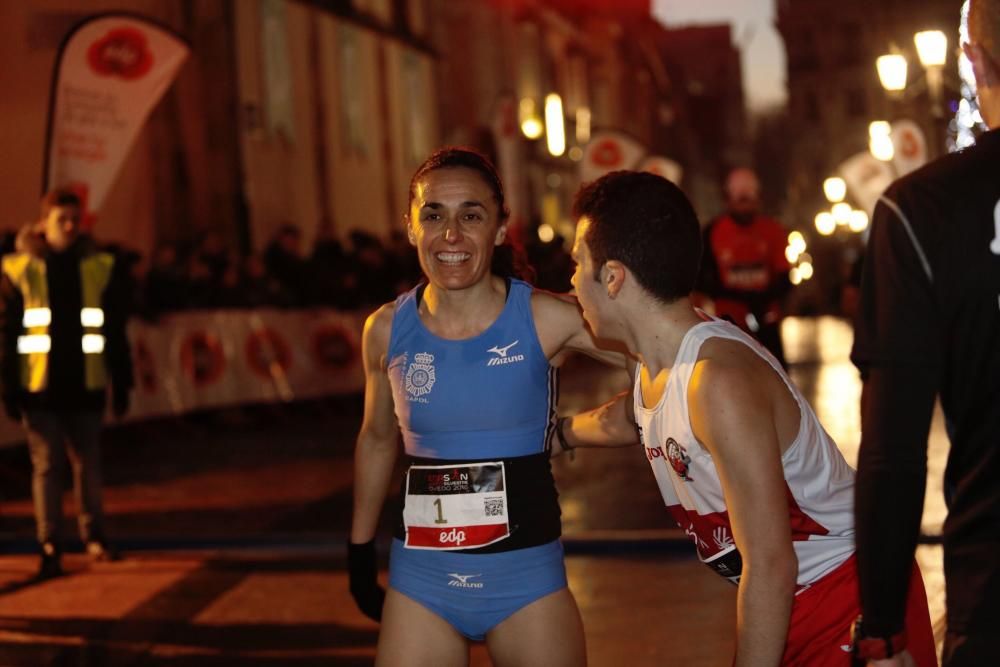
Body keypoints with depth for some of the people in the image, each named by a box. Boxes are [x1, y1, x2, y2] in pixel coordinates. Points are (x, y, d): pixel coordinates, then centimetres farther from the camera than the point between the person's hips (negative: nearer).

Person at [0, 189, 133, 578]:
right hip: (40, 386, -2)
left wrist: (121, 383, 6)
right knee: (46, 466, 1)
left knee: (88, 464, 9)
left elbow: (114, 333, 7)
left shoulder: (100, 268, 2)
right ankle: (49, 547, 6)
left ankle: (94, 537, 22)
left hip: (84, 385, 2)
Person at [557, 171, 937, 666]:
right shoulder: (658, 364, 0)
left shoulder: (720, 380, -28)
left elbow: (770, 566, -26)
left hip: (852, 598, -8)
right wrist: (558, 432, 45)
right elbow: (623, 420, 27)